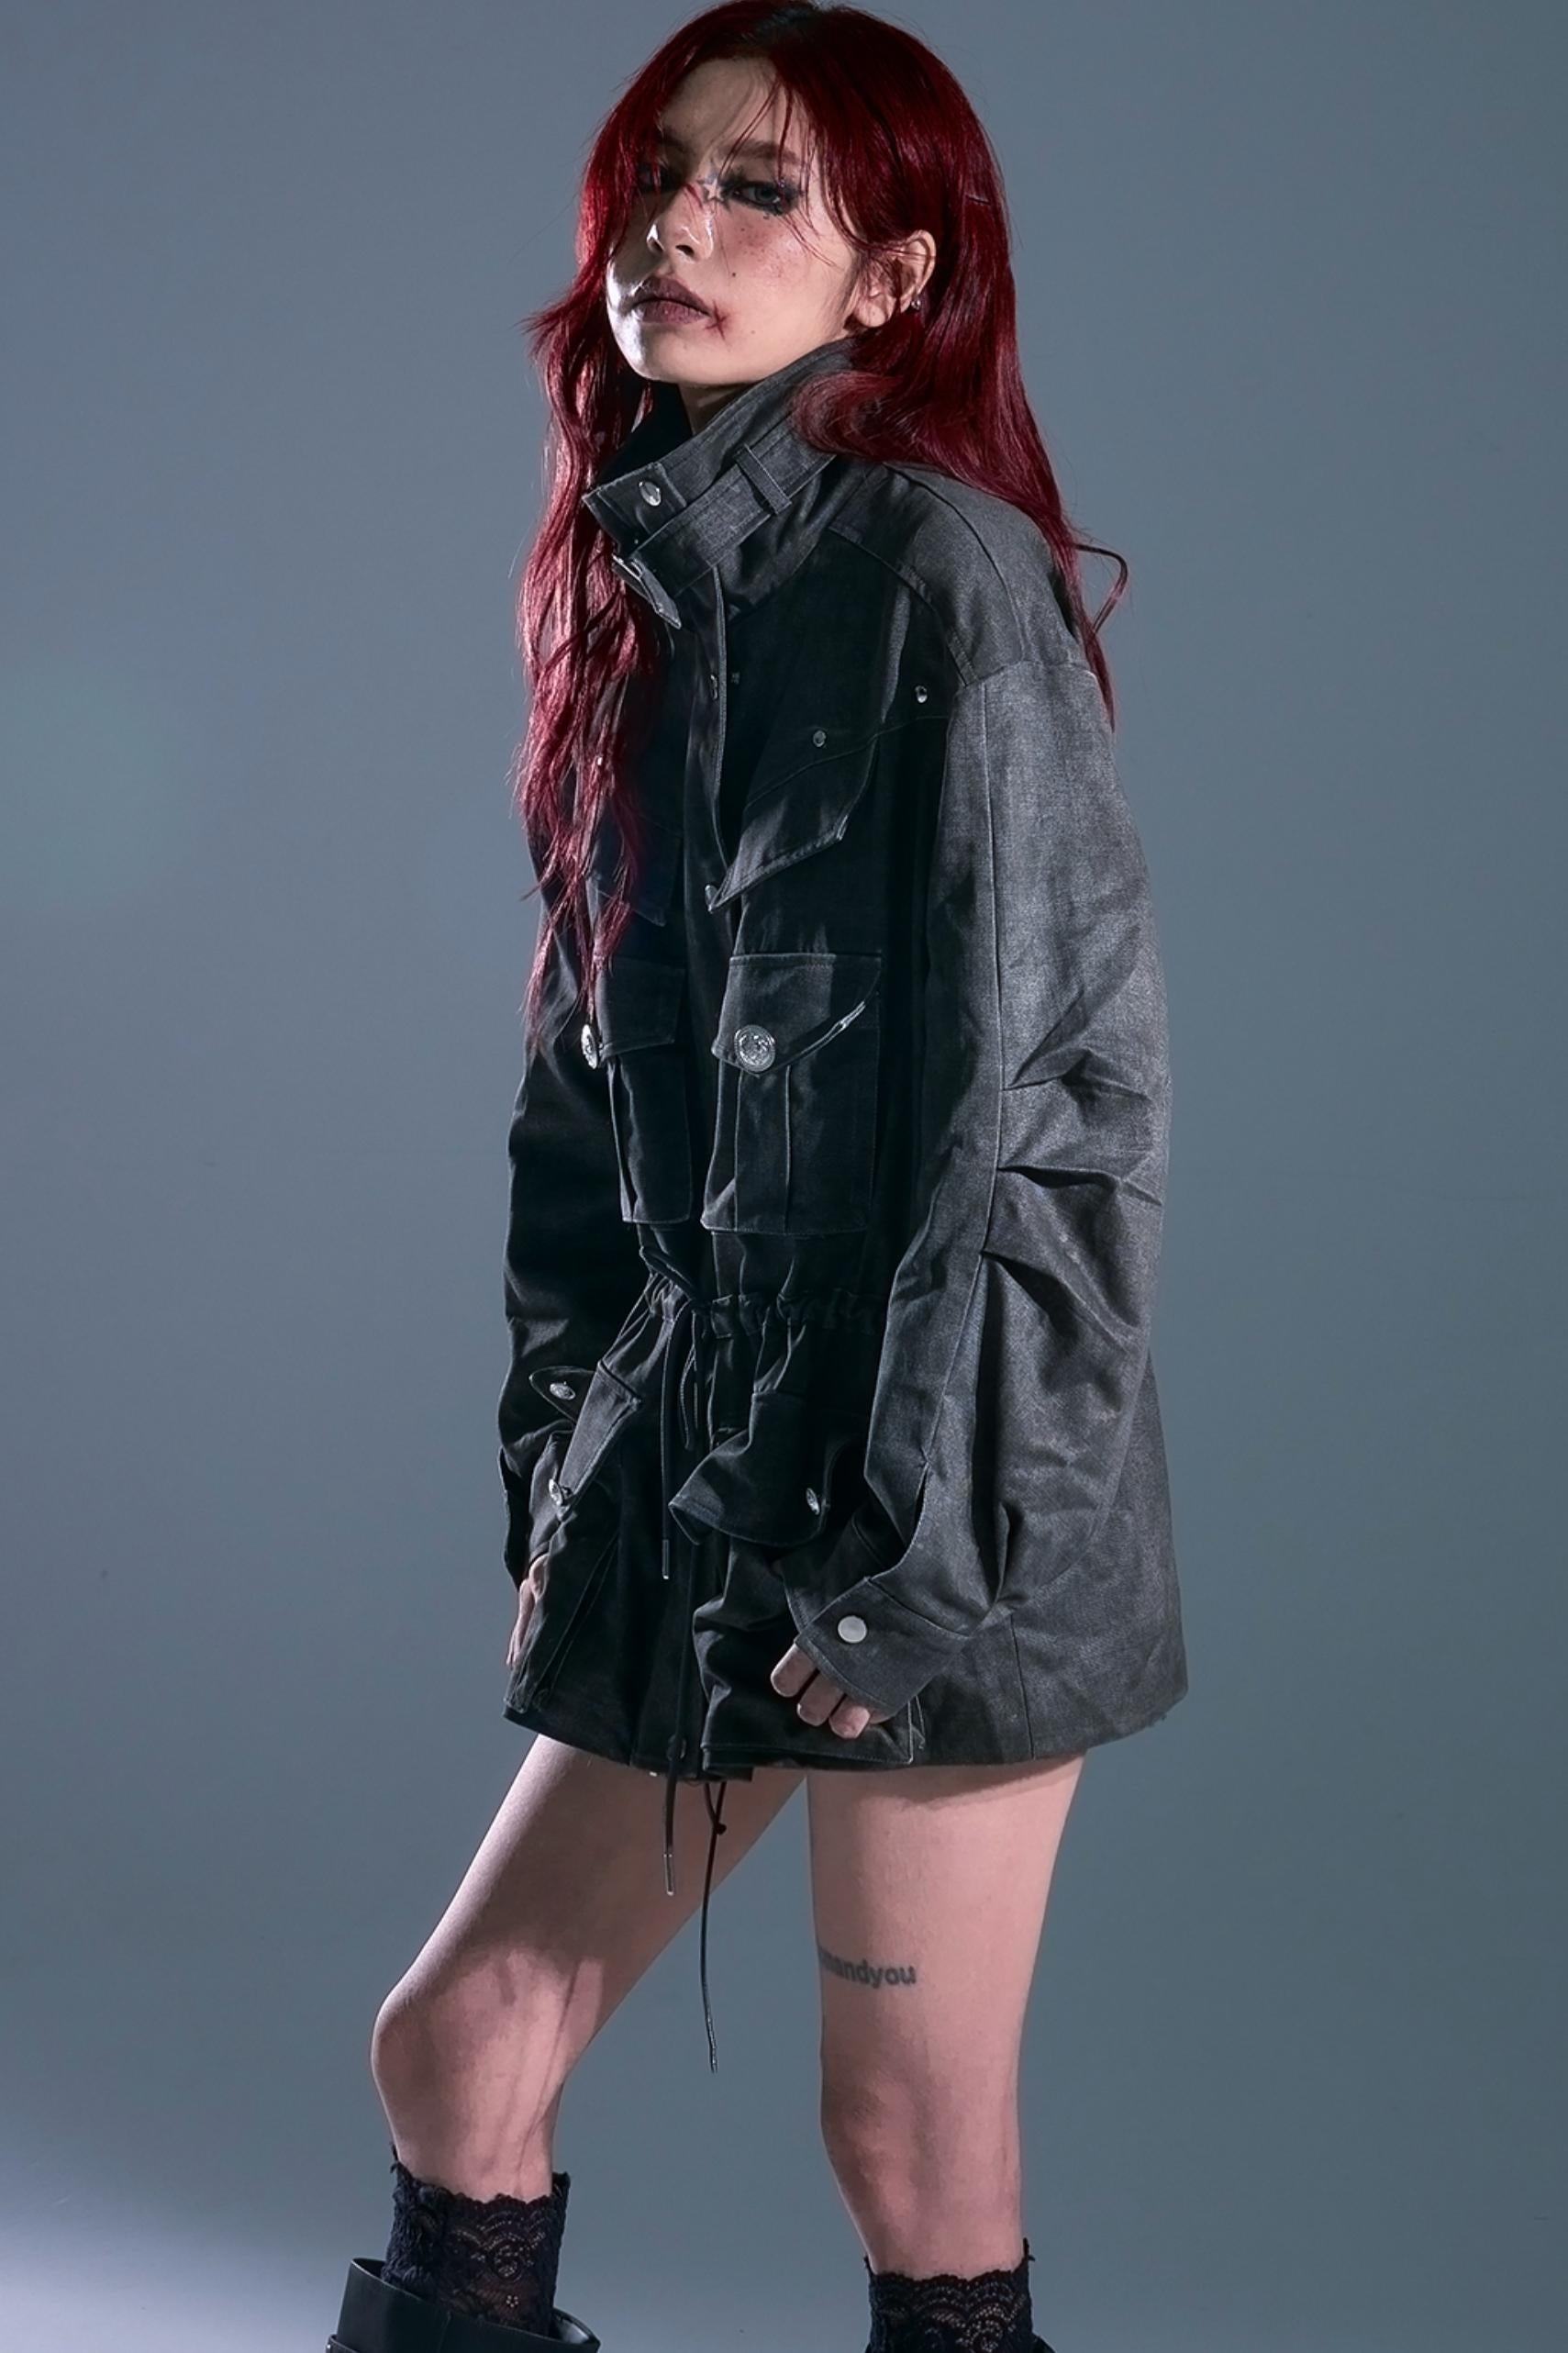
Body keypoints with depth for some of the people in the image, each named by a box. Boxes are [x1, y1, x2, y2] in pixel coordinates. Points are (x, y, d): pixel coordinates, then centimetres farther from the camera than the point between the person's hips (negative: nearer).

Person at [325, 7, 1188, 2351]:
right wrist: (556, 1455, 12)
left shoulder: (944, 573, -10)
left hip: (936, 1489, -7)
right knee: (460, 2043, 10)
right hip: (698, 1467, 8)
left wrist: (915, 1544, -17)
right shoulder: (649, 582, 13)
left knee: (917, 2153, 1)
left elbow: (1051, 1078, -16)